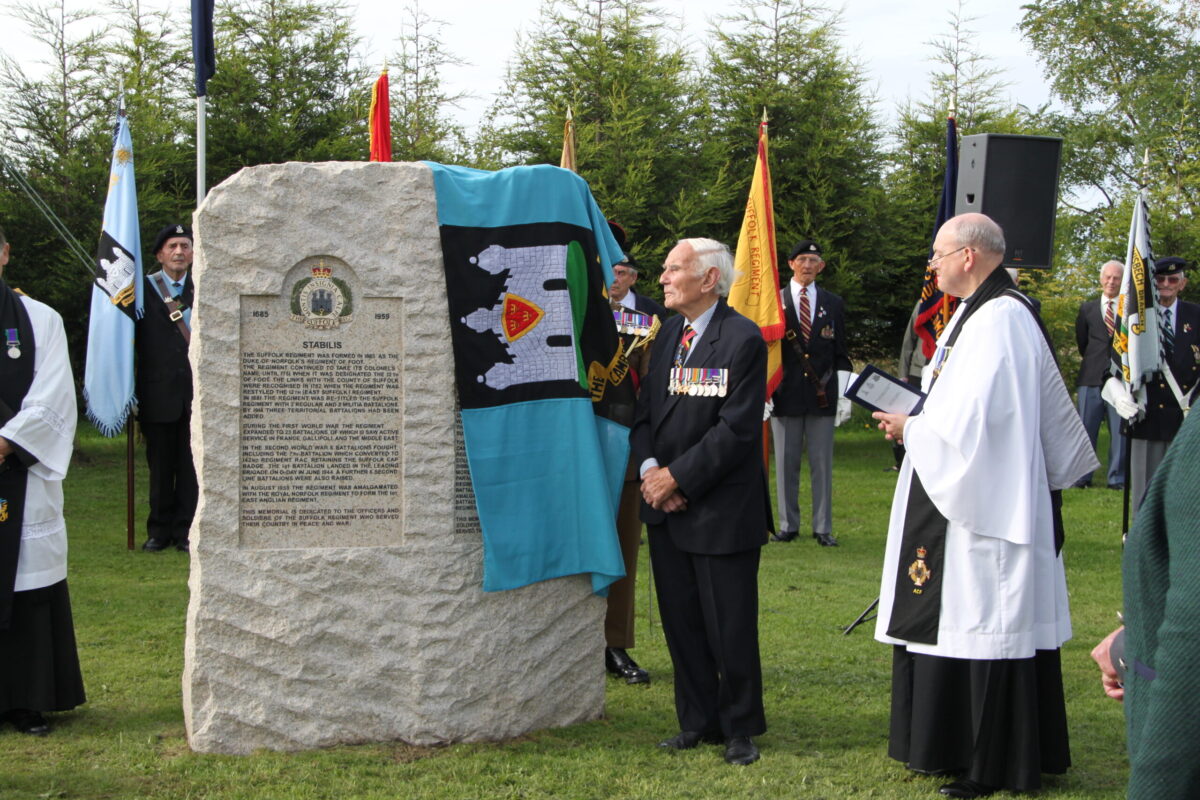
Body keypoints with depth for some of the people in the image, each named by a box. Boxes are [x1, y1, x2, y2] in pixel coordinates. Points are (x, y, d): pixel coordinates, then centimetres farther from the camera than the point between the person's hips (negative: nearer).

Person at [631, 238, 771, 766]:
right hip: (665, 506, 7)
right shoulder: (667, 332, 11)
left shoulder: (743, 339, -12)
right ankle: (698, 722, 26)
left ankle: (740, 728, 19)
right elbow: (646, 410, 11)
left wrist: (678, 477, -16)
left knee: (730, 627, 2)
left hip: (722, 511, -7)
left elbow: (737, 429, -17)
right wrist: (649, 467, -6)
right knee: (681, 621, 13)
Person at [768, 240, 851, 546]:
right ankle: (788, 525, 13)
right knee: (786, 464, 3)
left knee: (822, 464, 3)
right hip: (786, 395, -1)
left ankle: (823, 528, 10)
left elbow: (840, 355, 12)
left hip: (822, 397, 1)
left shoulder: (832, 303, 11)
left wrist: (844, 396, 4)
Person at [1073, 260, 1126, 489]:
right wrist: (1094, 361, 13)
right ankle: (1081, 477, 9)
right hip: (1092, 378, 2)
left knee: (1120, 431, 2)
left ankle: (1117, 478, 9)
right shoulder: (1087, 309, 11)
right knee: (1085, 429, 3)